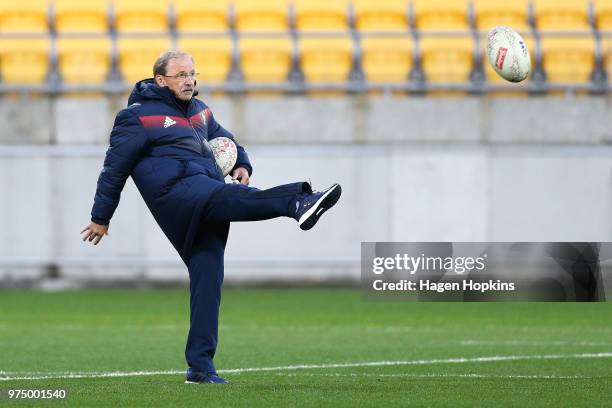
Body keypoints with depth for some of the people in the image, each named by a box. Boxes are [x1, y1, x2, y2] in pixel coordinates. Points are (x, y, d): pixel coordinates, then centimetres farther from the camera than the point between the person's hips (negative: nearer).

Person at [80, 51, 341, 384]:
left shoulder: (198, 110, 27)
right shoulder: (140, 116, 5)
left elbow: (223, 139, 42)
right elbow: (114, 167, 7)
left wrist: (242, 164, 20)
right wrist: (101, 219, 8)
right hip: (175, 191, -7)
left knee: (207, 279, -4)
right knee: (237, 198, -34)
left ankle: (200, 366, -3)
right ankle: (298, 204, -63)